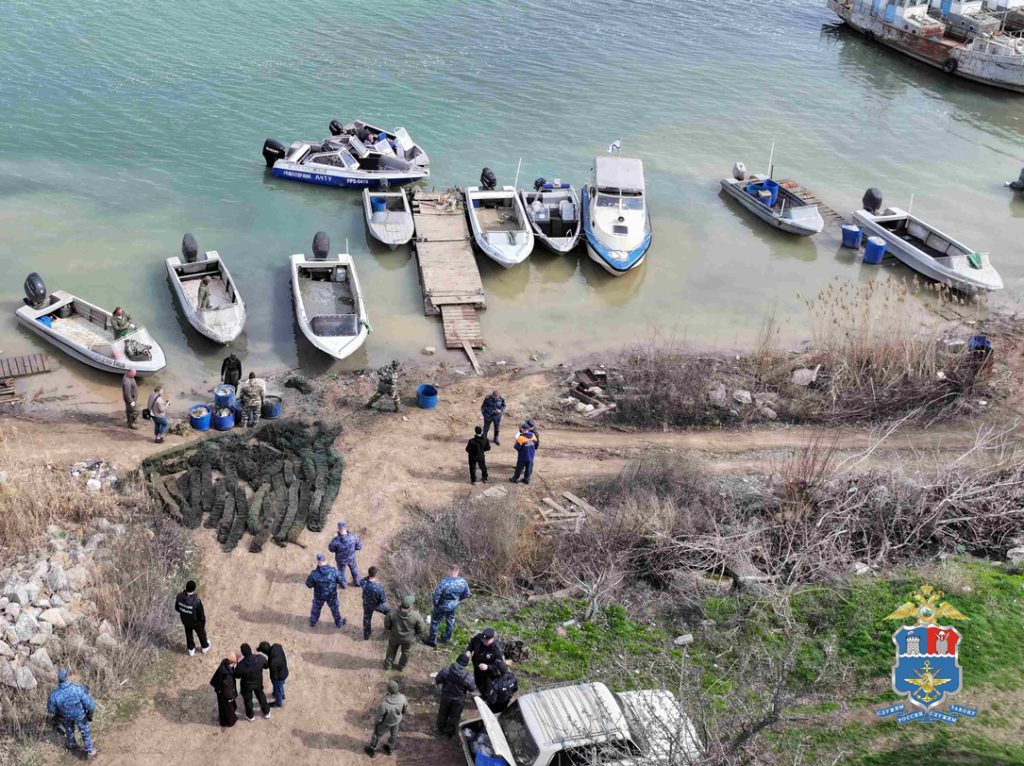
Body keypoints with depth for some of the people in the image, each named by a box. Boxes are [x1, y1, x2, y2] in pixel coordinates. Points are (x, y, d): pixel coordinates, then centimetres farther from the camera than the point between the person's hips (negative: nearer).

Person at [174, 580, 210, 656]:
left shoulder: (180, 596, -28)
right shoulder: (196, 601, -40)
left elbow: (176, 608, -7)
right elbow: (201, 613, -24)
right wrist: (203, 621, -3)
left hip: (185, 621, 3)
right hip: (196, 622, -3)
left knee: (188, 634, 30)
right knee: (201, 633, 27)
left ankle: (191, 650, 51)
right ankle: (205, 647, 52)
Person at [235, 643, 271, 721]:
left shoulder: (241, 665, -39)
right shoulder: (260, 658, -32)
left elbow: (237, 676, -18)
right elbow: (266, 666, -10)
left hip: (247, 686, -2)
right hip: (258, 683, 2)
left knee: (248, 700, 27)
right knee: (261, 695, 31)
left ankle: (250, 716, 52)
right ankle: (266, 712, 52)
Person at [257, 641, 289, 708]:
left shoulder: (273, 663, -44)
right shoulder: (277, 646, -26)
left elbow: (274, 675, -26)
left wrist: (273, 681, -5)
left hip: (279, 677, -7)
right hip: (284, 672, 7)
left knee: (277, 688, 24)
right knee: (280, 686, 36)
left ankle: (279, 703, 53)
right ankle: (282, 695, 65)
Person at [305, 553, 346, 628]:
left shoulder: (314, 574, -31)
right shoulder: (334, 571, -29)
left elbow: (309, 585, -14)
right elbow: (342, 582, -19)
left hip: (319, 596, 0)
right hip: (332, 596, 0)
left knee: (316, 608, 30)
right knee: (335, 609, 28)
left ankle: (312, 622, 54)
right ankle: (338, 623, 50)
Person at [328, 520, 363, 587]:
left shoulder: (336, 540, -38)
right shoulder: (353, 537, -32)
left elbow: (331, 549, -15)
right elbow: (359, 547, -16)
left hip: (341, 559, -1)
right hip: (351, 558, 1)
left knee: (341, 570, 31)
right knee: (353, 568, 33)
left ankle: (343, 584, 52)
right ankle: (357, 581, 54)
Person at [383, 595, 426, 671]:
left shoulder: (392, 613, -27)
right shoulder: (416, 616, -30)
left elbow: (386, 625, -11)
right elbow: (421, 629, -16)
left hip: (395, 637, 1)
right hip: (408, 639, -1)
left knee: (391, 651, 29)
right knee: (405, 653, 27)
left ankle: (387, 665, 47)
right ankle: (401, 667, 47)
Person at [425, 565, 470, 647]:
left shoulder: (444, 582, -32)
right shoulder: (463, 582, -16)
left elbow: (436, 594, -25)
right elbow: (466, 594, -1)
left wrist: (435, 603, -5)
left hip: (442, 606, -4)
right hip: (454, 606, 4)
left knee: (435, 621, 17)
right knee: (450, 621, 27)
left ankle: (432, 640, 30)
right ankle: (446, 639, 43)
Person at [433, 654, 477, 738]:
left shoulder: (446, 670, -21)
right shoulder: (467, 677, -24)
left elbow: (437, 681, -10)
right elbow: (473, 690, -13)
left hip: (445, 696, 2)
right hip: (458, 700, -2)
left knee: (443, 713, 27)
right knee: (454, 716, 22)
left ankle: (440, 729, 47)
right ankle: (449, 733, 39)